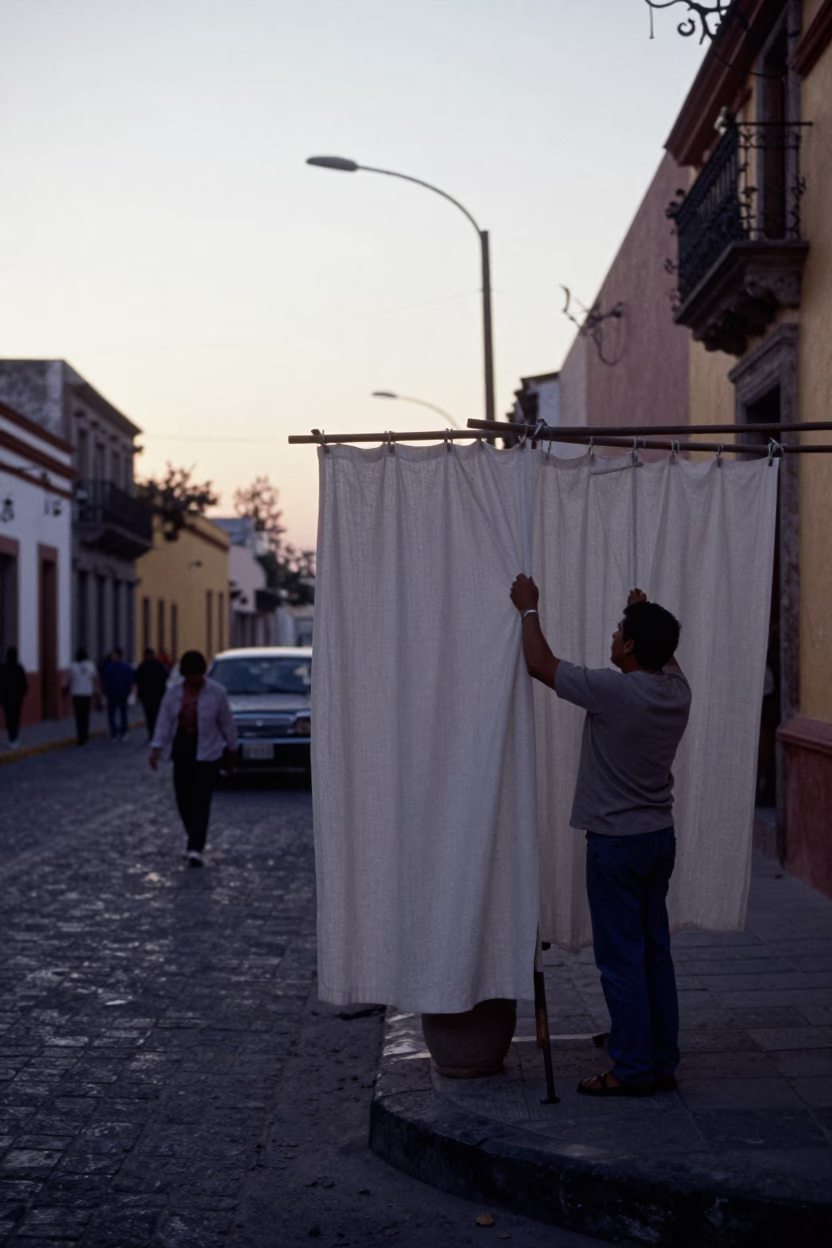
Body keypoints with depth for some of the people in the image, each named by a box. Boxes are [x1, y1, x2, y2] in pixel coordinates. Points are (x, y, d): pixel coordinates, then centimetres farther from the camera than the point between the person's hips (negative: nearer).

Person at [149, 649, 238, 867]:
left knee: (201, 800, -10)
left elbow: (226, 722, 0)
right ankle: (194, 835, 33)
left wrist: (232, 749, 7)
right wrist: (156, 748, -11)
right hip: (181, 749, 4)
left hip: (207, 751, -3)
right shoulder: (173, 692, 0)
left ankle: (195, 849, -12)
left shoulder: (216, 692, -8)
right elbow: (164, 721, -2)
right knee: (184, 797, 8)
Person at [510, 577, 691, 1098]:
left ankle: (633, 1071, 4)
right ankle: (663, 1065, 18)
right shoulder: (678, 691, 0)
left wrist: (530, 609, 6)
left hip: (616, 841, -7)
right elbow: (665, 656, 27)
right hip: (661, 836, 7)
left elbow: (541, 664, -8)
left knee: (622, 959, -1)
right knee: (656, 954, 13)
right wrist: (648, 615, 40)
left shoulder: (613, 691, -20)